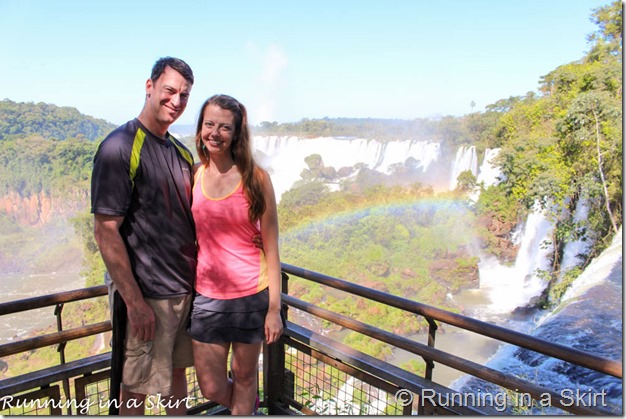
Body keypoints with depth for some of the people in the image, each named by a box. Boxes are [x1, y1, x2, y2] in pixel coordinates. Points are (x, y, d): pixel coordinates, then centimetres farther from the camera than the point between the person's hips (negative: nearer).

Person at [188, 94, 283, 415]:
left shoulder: (255, 178, -9)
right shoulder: (192, 175, 0)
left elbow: (270, 246, -7)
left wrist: (274, 308, -9)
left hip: (251, 294, -3)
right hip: (206, 295, 3)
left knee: (244, 377, 15)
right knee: (211, 389, 13)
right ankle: (247, 408, 47)